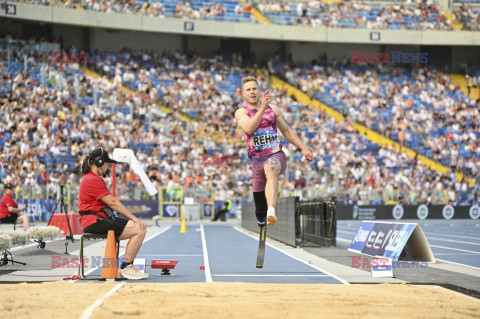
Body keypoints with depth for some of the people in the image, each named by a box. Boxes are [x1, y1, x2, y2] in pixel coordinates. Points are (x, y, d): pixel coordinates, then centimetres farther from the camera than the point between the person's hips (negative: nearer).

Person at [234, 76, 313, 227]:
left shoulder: (273, 109, 17)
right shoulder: (241, 113, 7)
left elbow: (287, 131, 27)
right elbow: (249, 128, -16)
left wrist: (303, 148, 21)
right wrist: (263, 108, -22)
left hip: (277, 155, -1)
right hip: (257, 159, 1)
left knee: (270, 168, -40)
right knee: (259, 208, 4)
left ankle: (271, 211, -59)